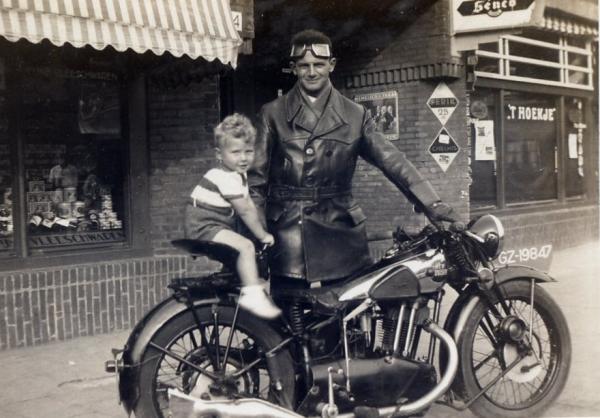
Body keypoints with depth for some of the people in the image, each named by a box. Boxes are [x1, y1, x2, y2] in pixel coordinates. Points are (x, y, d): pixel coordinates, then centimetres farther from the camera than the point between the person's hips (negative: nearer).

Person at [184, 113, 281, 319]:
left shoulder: (239, 175, 13)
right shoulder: (226, 178, -19)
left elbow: (250, 205, 12)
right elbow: (245, 211, -17)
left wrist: (261, 232, 7)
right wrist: (263, 235, -9)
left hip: (216, 226, 11)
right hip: (204, 227, -11)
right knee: (245, 246, -26)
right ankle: (253, 295, -29)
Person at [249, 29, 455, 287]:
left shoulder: (355, 115, 9)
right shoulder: (273, 114, 6)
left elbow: (392, 161, 3)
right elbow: (257, 175, 5)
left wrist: (433, 204, -8)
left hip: (340, 232, 2)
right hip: (287, 234, -1)